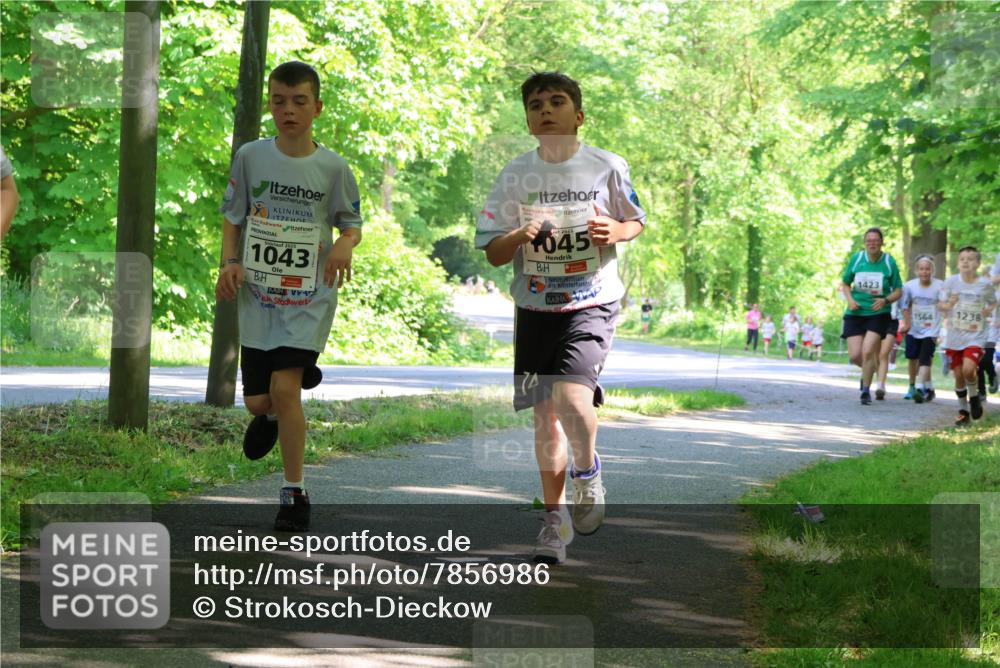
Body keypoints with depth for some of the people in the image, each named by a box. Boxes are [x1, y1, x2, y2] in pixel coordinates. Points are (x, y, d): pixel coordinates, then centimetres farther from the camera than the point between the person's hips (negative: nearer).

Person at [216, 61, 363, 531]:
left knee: (285, 387, -17)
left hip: (309, 296, -2)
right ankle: (270, 416, 44)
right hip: (258, 294, 2)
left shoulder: (332, 167, -2)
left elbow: (352, 223, 8)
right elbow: (232, 216, 10)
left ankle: (294, 492, -5)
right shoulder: (251, 156, 1)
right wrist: (230, 262, -6)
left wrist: (345, 245, -15)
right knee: (257, 400, 4)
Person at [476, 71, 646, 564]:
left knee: (571, 397, -22)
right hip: (535, 307, 3)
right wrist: (521, 235, -19)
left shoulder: (607, 167, -3)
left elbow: (635, 221, 13)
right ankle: (555, 516, 21)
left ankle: (587, 472, 8)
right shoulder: (516, 175, 0)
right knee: (544, 414, 7)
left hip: (591, 302, -3)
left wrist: (616, 232, -10)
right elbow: (493, 254, 2)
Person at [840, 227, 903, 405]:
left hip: (878, 314, -2)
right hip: (855, 313, 2)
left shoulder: (889, 262, -4)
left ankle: (866, 390, 0)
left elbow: (898, 291, 2)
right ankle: (868, 370, 32)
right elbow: (845, 283, 12)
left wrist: (886, 300, -18)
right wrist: (850, 300, -6)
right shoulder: (856, 259, 1)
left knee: (868, 352, -17)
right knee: (854, 356, -4)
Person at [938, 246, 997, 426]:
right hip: (954, 336, 2)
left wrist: (989, 310, -8)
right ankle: (963, 410, 24)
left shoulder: (985, 284, -4)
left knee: (968, 369, -21)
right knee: (958, 375, 6)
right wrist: (948, 305, -21)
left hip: (975, 336, -2)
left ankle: (974, 396, 8)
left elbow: (993, 302, 13)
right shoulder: (951, 281, -4)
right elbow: (940, 304, 1)